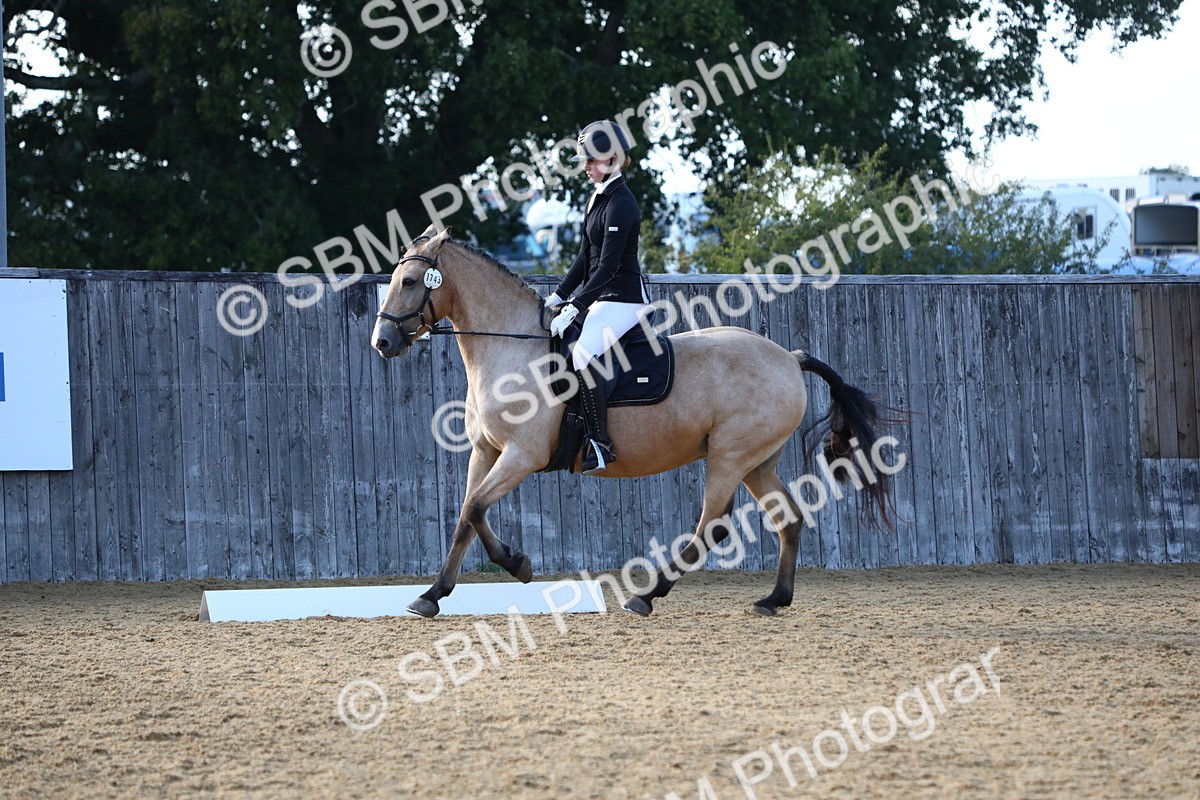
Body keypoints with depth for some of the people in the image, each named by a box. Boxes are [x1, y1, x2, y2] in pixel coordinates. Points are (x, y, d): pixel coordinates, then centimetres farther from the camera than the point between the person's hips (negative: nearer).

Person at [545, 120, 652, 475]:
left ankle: (600, 444, -23)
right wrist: (558, 296, 12)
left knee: (582, 356, -29)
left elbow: (607, 267, -21)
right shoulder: (598, 199, 13)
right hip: (600, 297, 11)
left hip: (623, 299, -11)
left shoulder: (620, 205, -17)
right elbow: (585, 259, 18)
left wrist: (573, 309, -24)